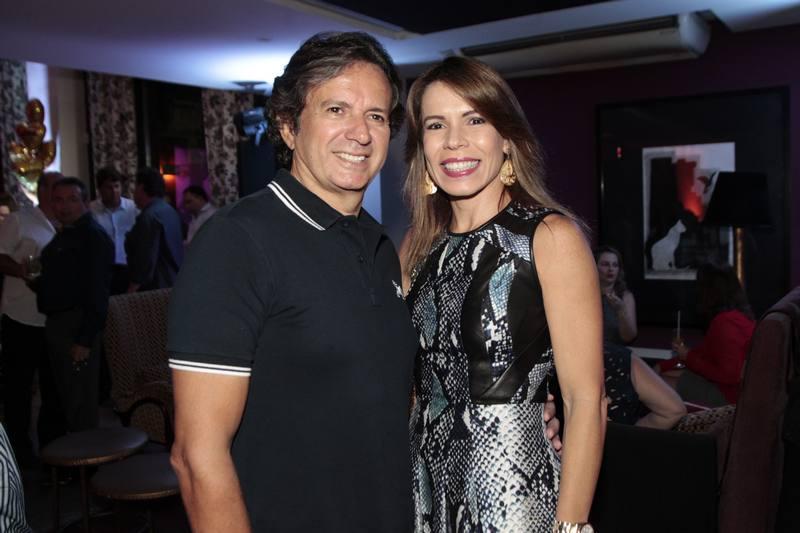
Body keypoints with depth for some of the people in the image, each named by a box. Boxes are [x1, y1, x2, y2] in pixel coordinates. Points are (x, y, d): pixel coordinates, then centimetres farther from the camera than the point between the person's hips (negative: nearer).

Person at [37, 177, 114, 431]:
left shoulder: (94, 237, -14)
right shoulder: (64, 236, 16)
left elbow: (97, 293, -20)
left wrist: (85, 340, -23)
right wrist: (35, 281, 6)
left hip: (77, 326, -10)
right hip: (57, 323, 10)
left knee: (81, 401, -3)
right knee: (66, 397, 18)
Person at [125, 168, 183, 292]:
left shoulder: (149, 216, -19)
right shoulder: (169, 210, 13)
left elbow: (146, 259, -24)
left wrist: (132, 290, -20)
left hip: (156, 287, -10)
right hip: (172, 283, 10)